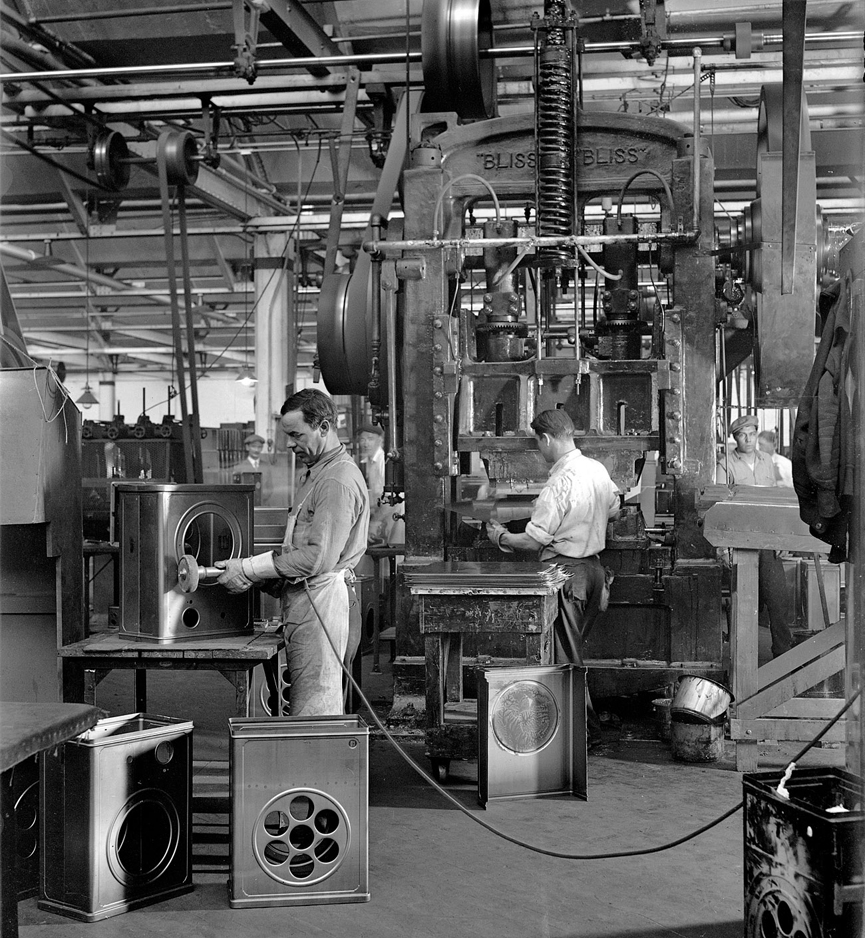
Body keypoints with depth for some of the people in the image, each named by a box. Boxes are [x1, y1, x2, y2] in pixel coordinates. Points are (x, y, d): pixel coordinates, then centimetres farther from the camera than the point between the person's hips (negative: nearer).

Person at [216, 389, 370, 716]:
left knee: (313, 714, -8)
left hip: (320, 603, -10)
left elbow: (318, 556, -21)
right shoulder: (318, 473, 21)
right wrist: (252, 572, 9)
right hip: (303, 601, 10)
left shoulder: (338, 482, -13)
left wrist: (249, 569, -16)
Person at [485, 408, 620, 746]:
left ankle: (586, 729, 11)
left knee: (565, 657, 4)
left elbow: (534, 540, -20)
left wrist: (501, 536, -3)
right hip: (593, 565, 9)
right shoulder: (598, 469, 4)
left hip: (566, 572, -9)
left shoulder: (560, 482, -22)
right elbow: (613, 509, 21)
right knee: (572, 650, 19)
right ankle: (585, 723, 26)